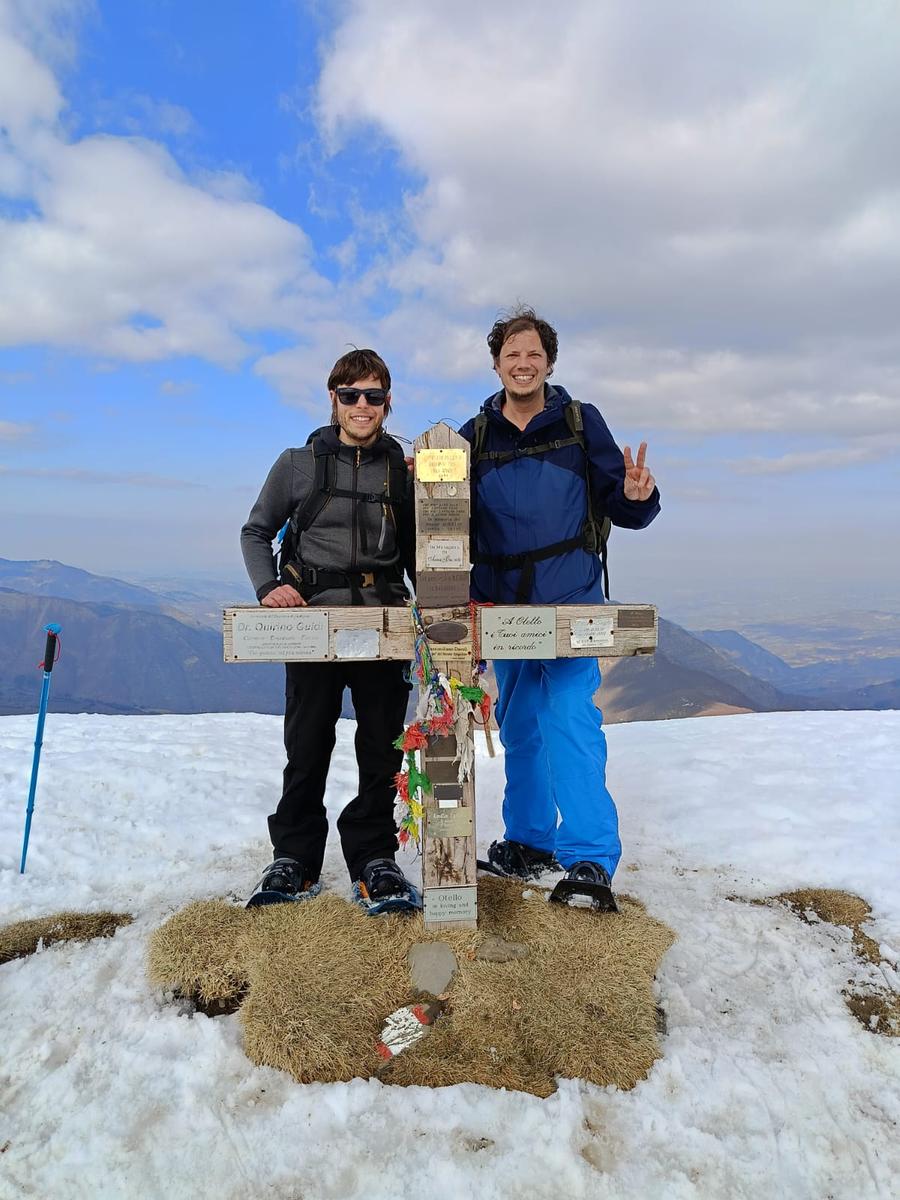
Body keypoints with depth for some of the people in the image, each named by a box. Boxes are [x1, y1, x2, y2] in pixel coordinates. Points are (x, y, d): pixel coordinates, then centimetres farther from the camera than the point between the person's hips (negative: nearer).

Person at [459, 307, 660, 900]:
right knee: (518, 726, 12)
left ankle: (591, 860, -4)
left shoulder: (582, 422, 3)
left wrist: (637, 496, -22)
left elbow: (617, 507, 1)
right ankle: (529, 841, 28)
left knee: (571, 721, -12)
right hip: (501, 603, 4)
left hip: (570, 601, -3)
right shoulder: (474, 436, 8)